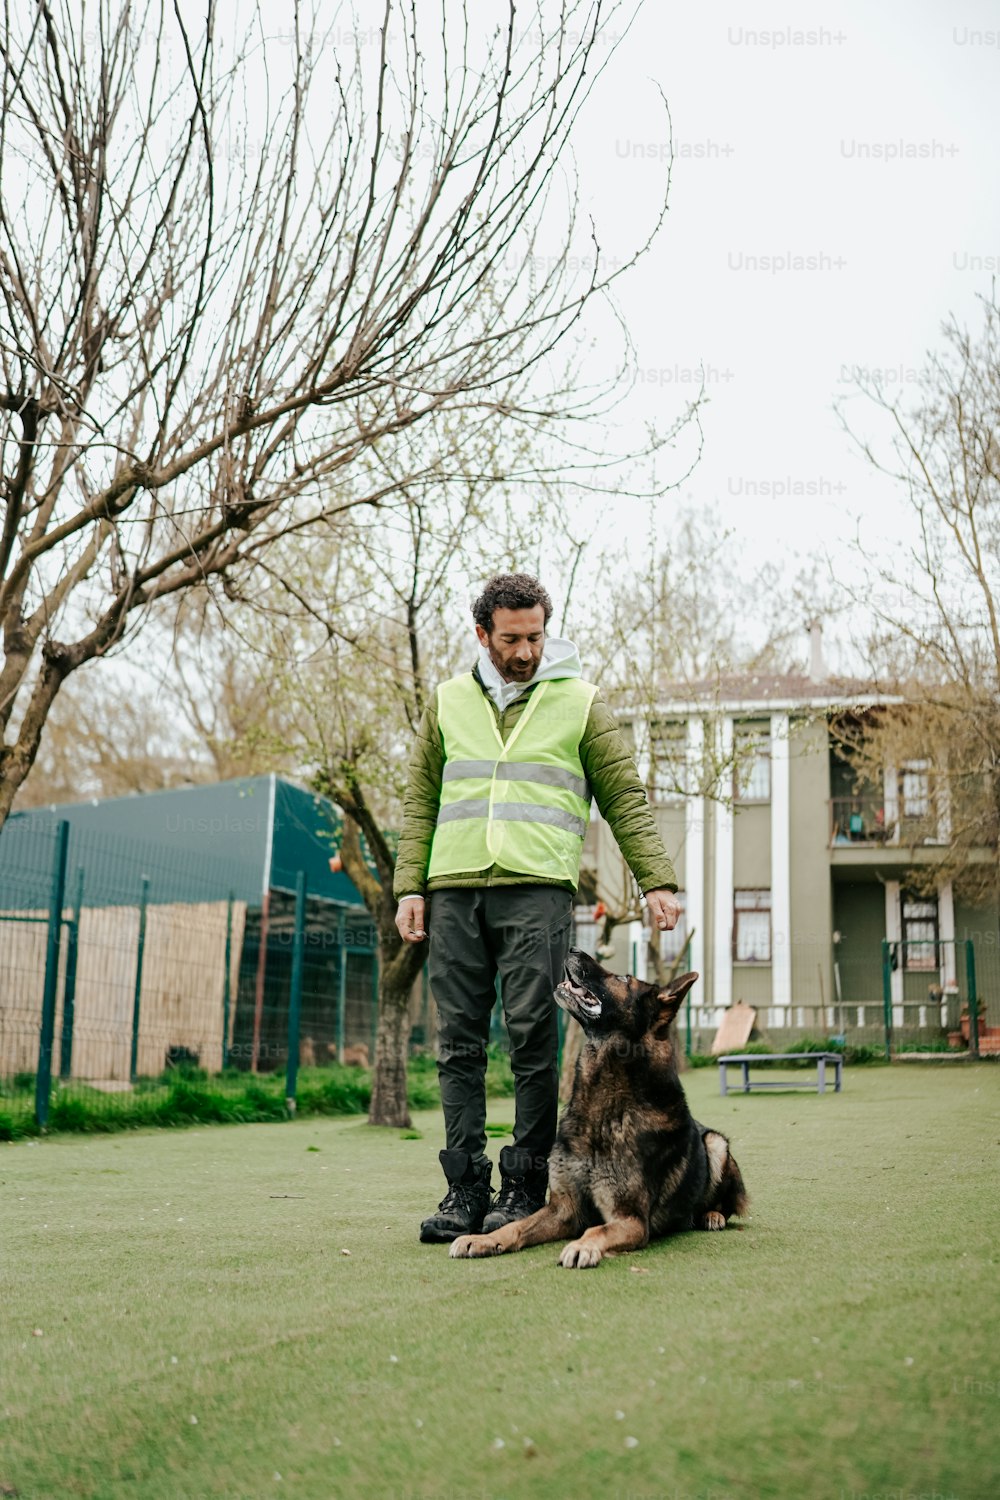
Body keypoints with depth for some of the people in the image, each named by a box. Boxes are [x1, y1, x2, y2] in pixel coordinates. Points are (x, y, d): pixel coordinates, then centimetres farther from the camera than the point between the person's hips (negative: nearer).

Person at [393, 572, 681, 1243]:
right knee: (459, 1044, 2)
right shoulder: (448, 702, 16)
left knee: (534, 1041, -5)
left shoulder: (580, 702, 8)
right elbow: (420, 803, 17)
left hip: (538, 891, -3)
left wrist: (658, 880, -2)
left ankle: (525, 1187, 4)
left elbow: (626, 798, 7)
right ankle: (465, 1187, 7)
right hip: (454, 891, 3)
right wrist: (410, 886, 7)